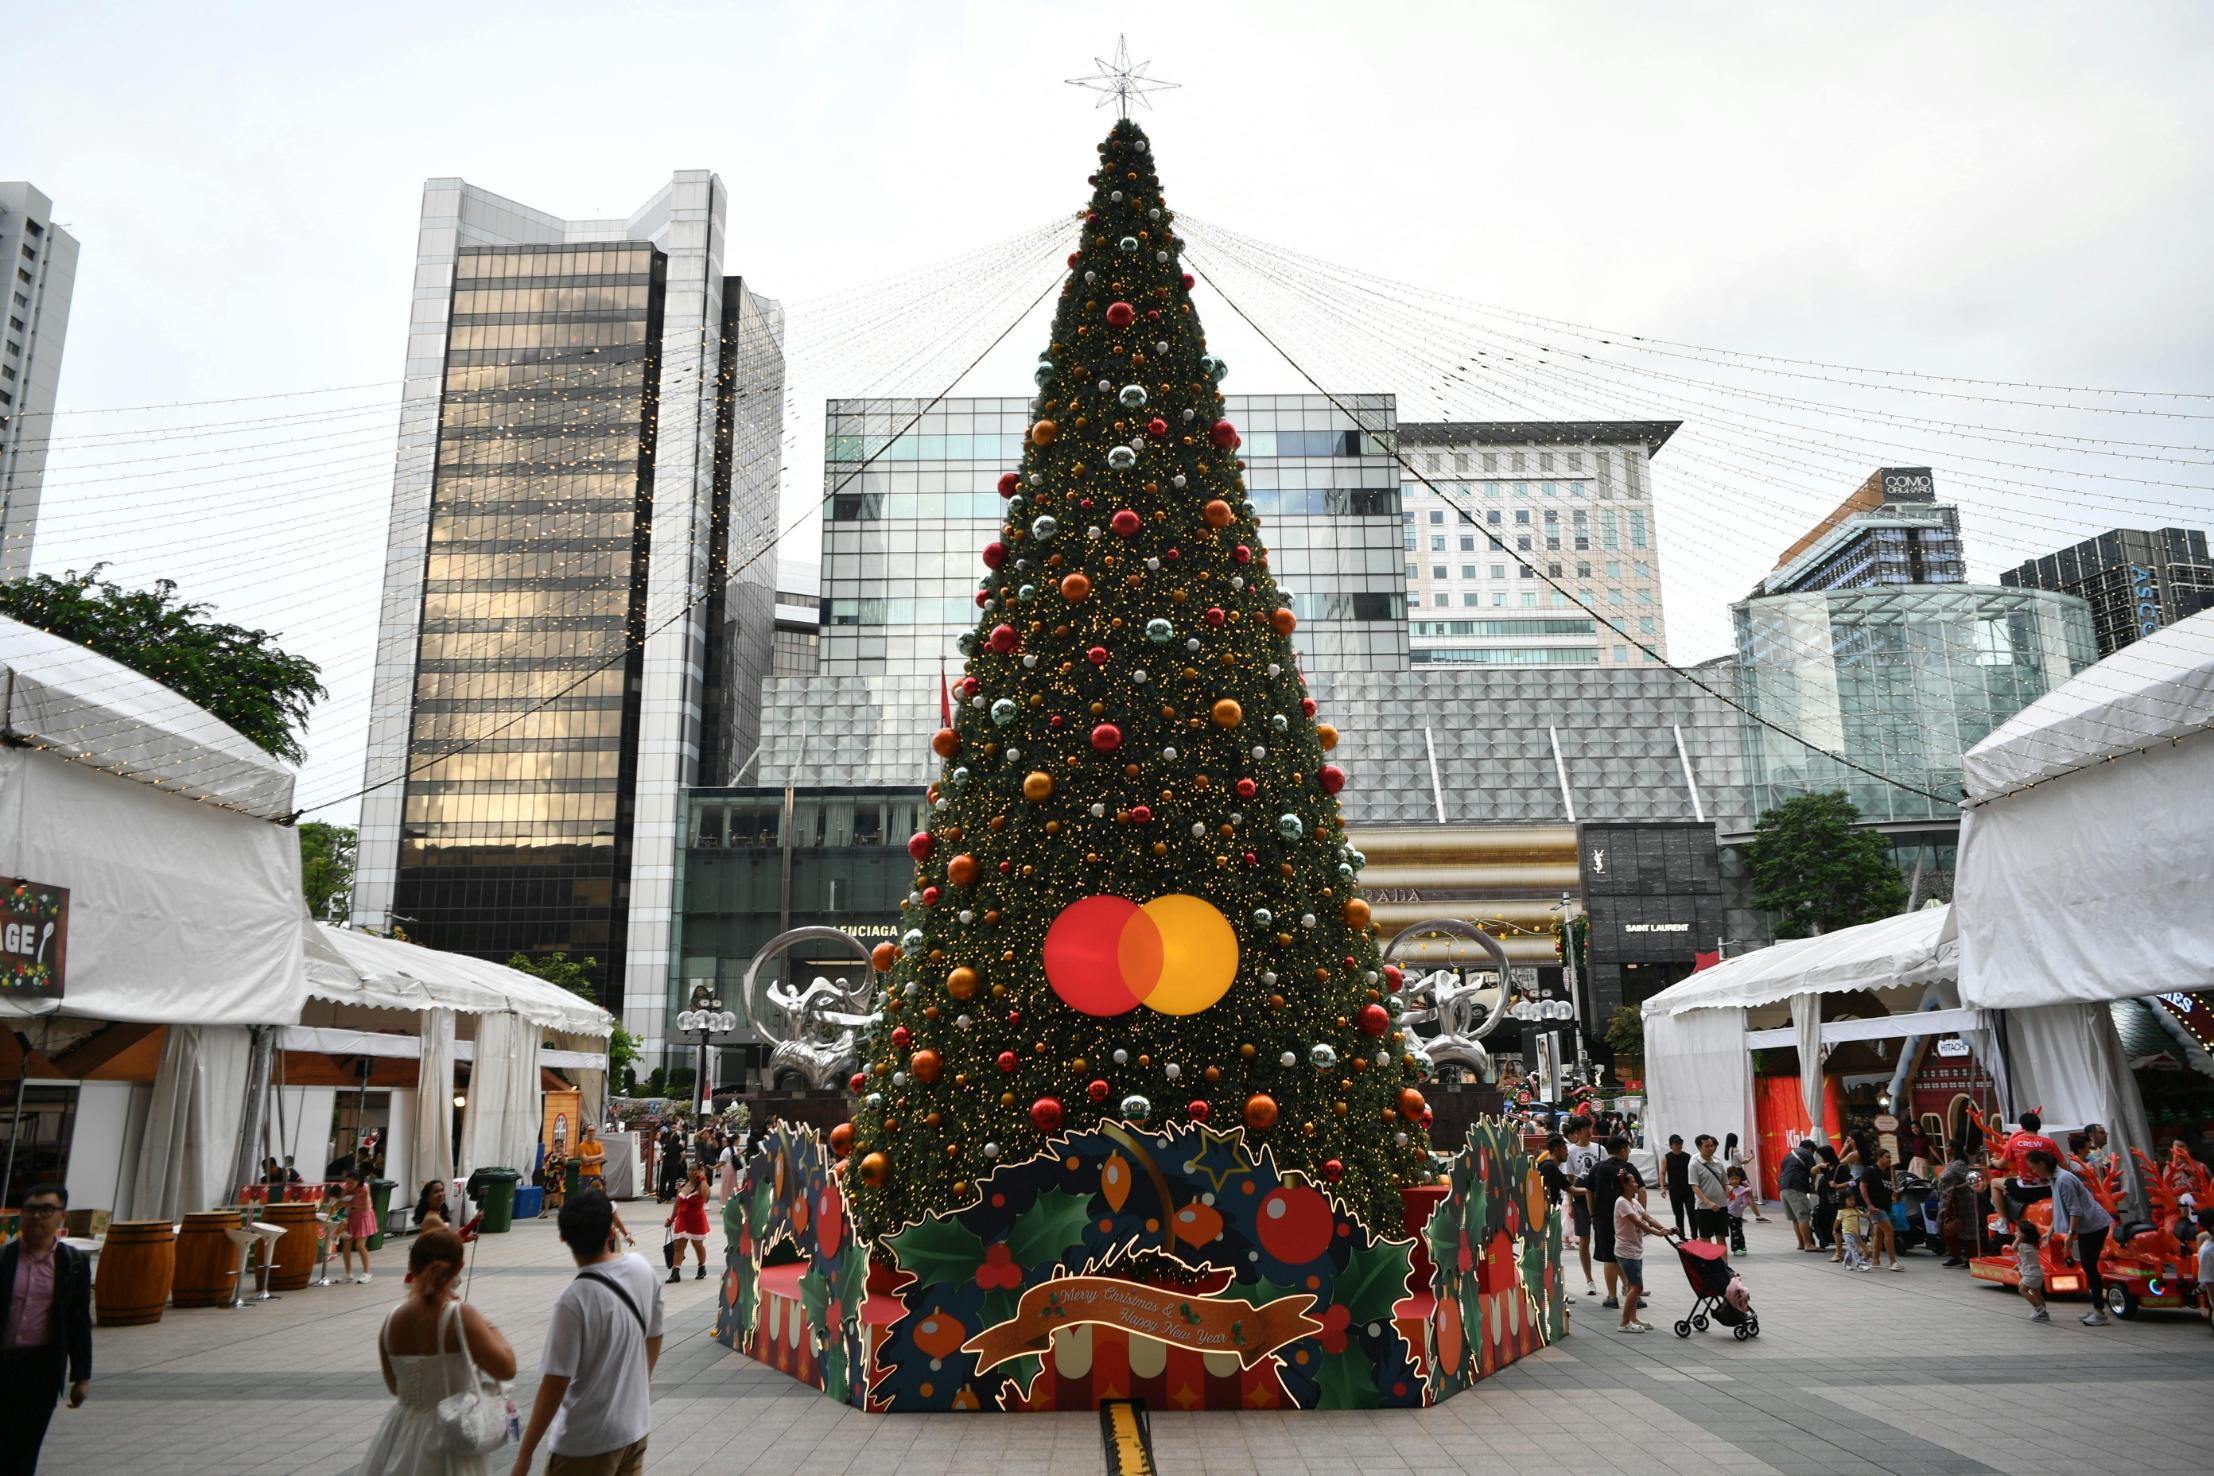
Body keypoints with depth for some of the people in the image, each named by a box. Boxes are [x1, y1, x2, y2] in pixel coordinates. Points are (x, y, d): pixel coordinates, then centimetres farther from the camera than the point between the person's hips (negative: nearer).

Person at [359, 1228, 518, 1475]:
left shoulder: (391, 1320, -4)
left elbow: (394, 1386, 9)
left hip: (401, 1434, 5)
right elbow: (505, 1368, -18)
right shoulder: (461, 1316, -20)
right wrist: (491, 1330, -3)